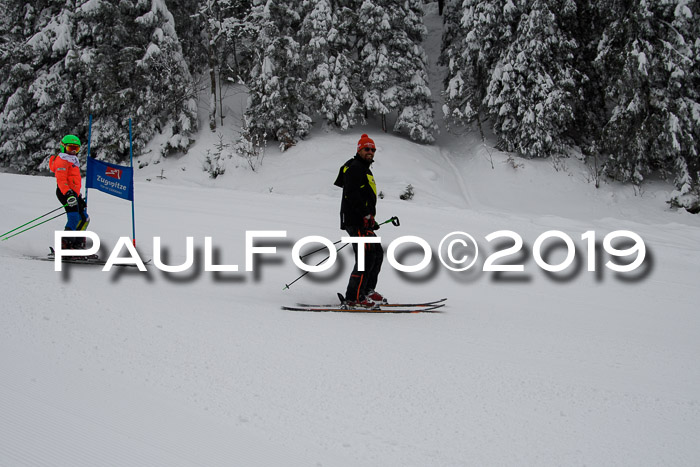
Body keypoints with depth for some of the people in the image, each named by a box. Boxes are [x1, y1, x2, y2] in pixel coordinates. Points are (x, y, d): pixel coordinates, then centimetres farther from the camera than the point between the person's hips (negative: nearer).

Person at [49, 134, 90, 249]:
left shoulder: (73, 160, 26)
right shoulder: (62, 159, -6)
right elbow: (61, 179, -18)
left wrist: (78, 196, 31)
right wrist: (68, 193, -30)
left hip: (73, 193, 10)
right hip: (65, 193, -10)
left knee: (84, 219, 12)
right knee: (74, 218, -20)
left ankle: (78, 244, 16)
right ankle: (64, 245, -23)